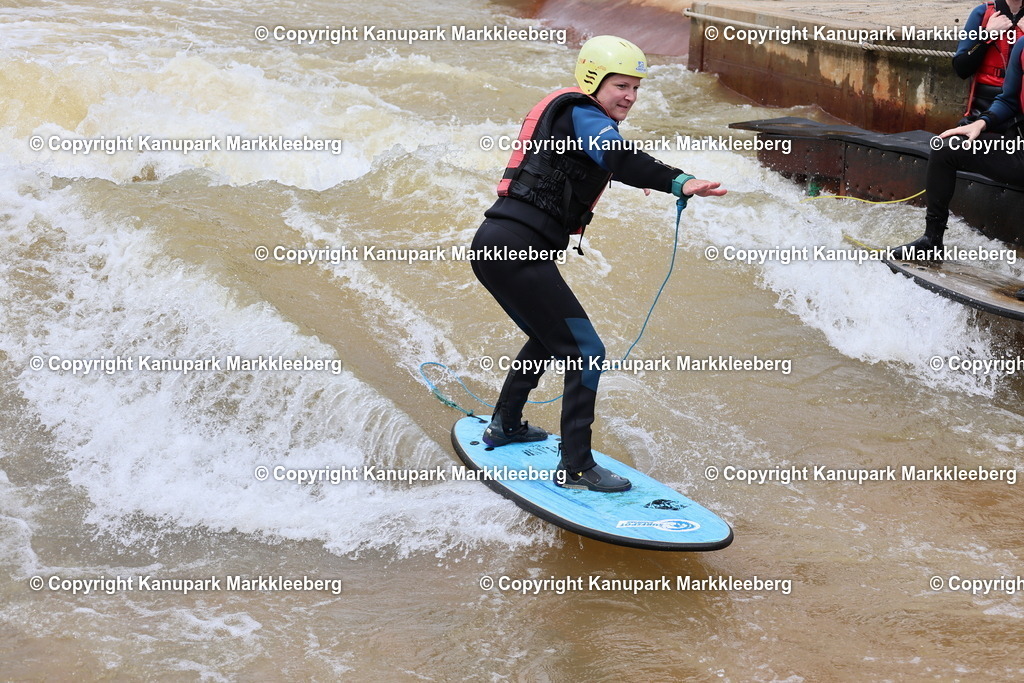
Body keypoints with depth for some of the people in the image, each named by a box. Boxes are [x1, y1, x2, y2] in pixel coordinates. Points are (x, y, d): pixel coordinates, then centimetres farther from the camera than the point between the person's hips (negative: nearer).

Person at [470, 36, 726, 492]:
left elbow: (604, 161, 46)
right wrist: (678, 182, -43)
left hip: (493, 247, 11)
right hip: (518, 250, -11)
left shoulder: (565, 112, 22)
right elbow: (618, 158, -29)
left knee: (548, 338, 31)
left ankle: (505, 425, 43)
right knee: (585, 351, -10)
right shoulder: (583, 115, -8)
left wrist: (632, 176, 62)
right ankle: (575, 467, -10)